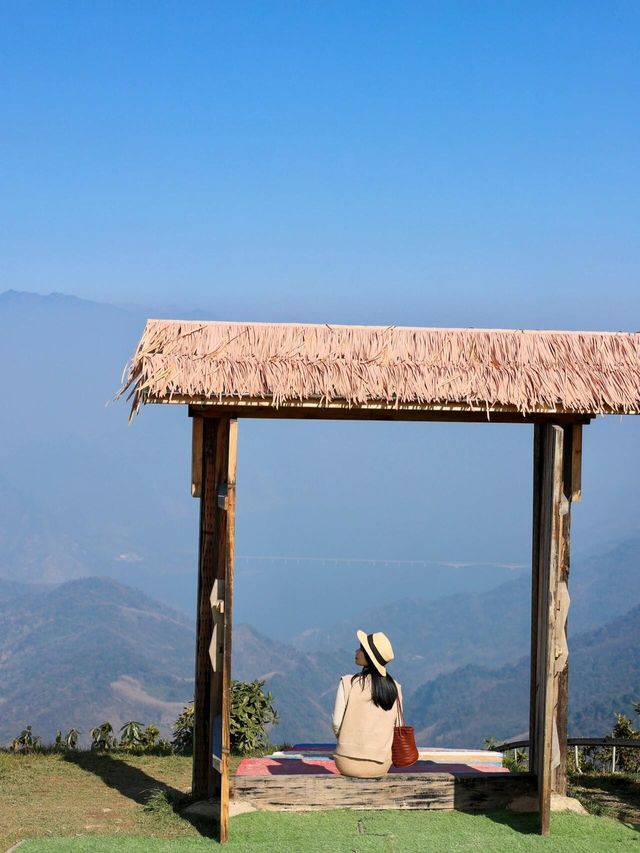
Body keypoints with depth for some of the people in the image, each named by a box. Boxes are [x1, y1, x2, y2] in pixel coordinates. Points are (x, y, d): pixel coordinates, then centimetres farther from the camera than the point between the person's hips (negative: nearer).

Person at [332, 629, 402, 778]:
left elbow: (337, 724, -9)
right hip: (381, 766, 2)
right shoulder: (395, 689, -4)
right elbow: (395, 727, 3)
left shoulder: (348, 683, -13)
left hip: (349, 764, -2)